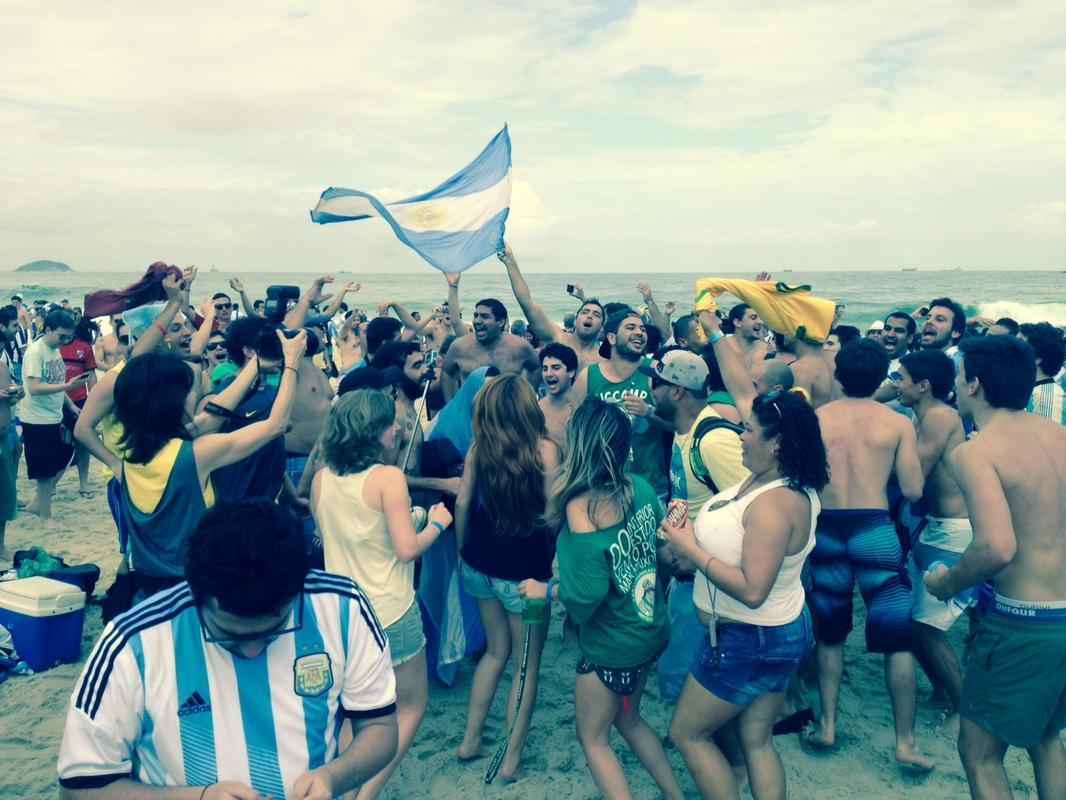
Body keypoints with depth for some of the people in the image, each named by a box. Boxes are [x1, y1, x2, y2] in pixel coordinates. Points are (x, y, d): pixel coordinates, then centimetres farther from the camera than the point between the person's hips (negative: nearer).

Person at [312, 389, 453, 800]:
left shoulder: (322, 478, 0)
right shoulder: (388, 477, -18)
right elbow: (406, 549, -19)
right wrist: (437, 522, -1)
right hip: (389, 613, -6)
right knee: (411, 706, 15)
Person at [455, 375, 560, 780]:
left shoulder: (478, 447, -2)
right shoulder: (544, 449, -15)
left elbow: (463, 503, 4)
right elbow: (554, 513, -14)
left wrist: (461, 550, 17)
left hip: (480, 565, 5)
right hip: (524, 571, -5)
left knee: (496, 650, 25)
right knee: (526, 664, 13)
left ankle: (470, 738, 31)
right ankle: (511, 756, 19)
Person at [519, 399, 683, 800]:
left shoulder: (581, 508, -27)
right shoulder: (640, 486, -8)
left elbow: (584, 597, -27)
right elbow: (663, 546, 6)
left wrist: (546, 589, -10)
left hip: (612, 647, -7)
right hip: (650, 631, 7)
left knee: (593, 738, 17)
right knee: (628, 719, 30)